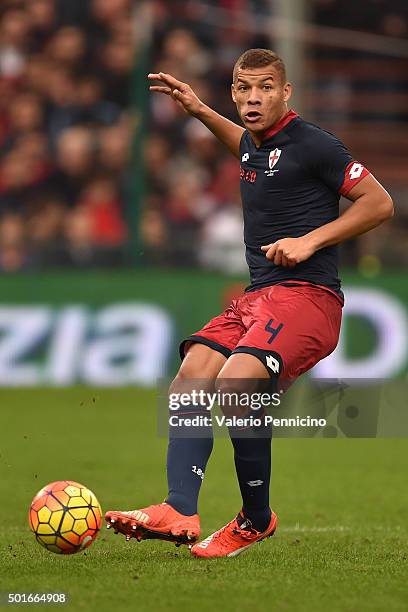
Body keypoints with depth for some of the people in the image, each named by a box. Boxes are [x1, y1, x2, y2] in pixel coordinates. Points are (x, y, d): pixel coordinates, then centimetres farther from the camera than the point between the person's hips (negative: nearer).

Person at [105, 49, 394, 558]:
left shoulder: (310, 144, -7)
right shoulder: (254, 146, 17)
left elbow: (380, 202, -6)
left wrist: (311, 240, -11)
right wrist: (199, 111, 35)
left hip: (306, 295, -9)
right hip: (256, 298, 9)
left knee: (233, 385, -28)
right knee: (190, 377, -12)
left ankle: (257, 520, -11)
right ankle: (179, 512, -24)